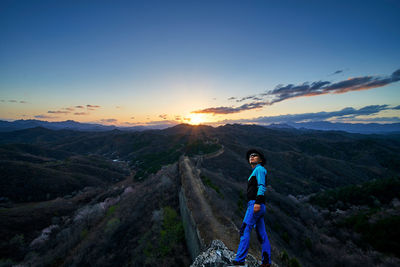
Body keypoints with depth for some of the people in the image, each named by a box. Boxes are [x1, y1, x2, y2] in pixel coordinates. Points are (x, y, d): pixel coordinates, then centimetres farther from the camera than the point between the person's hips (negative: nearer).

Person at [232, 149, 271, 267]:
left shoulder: (259, 169, -3)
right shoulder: (254, 173, 24)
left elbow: (262, 187, -16)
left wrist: (258, 202, -24)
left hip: (255, 204, -10)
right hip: (253, 205, 10)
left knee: (245, 230, -11)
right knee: (261, 234, 10)